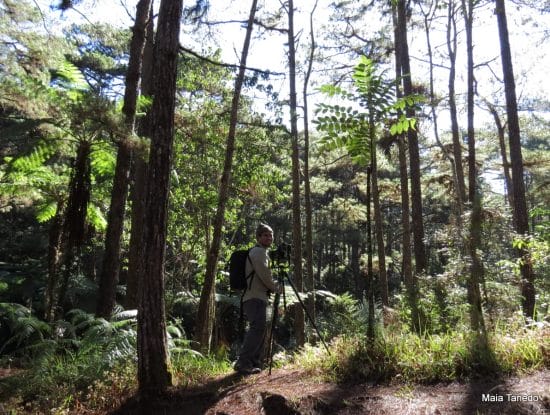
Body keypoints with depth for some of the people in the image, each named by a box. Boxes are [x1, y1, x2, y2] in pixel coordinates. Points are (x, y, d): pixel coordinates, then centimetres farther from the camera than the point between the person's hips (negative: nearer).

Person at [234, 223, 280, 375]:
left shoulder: (262, 252, 25)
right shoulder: (259, 251, -7)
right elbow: (264, 275, -15)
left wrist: (271, 287, 15)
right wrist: (275, 287, -1)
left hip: (257, 298, 11)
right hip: (255, 298, -11)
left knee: (259, 330, 11)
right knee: (257, 328, -19)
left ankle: (254, 364, 15)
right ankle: (242, 362, -21)